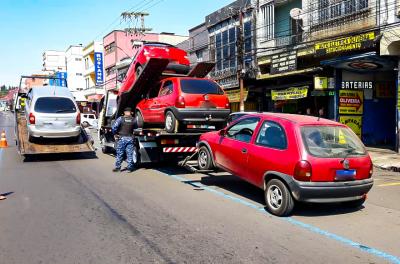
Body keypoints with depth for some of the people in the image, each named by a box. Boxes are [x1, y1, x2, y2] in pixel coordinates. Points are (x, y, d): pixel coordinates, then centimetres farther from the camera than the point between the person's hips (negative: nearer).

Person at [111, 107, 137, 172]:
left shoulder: (121, 118, -8)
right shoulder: (134, 120, -1)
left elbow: (114, 127, -14)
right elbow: (136, 127, 13)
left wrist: (115, 134, -2)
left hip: (122, 138, -2)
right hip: (130, 138, 2)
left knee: (119, 153, 6)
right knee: (130, 154, 9)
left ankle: (118, 167, 10)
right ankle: (130, 167, 12)